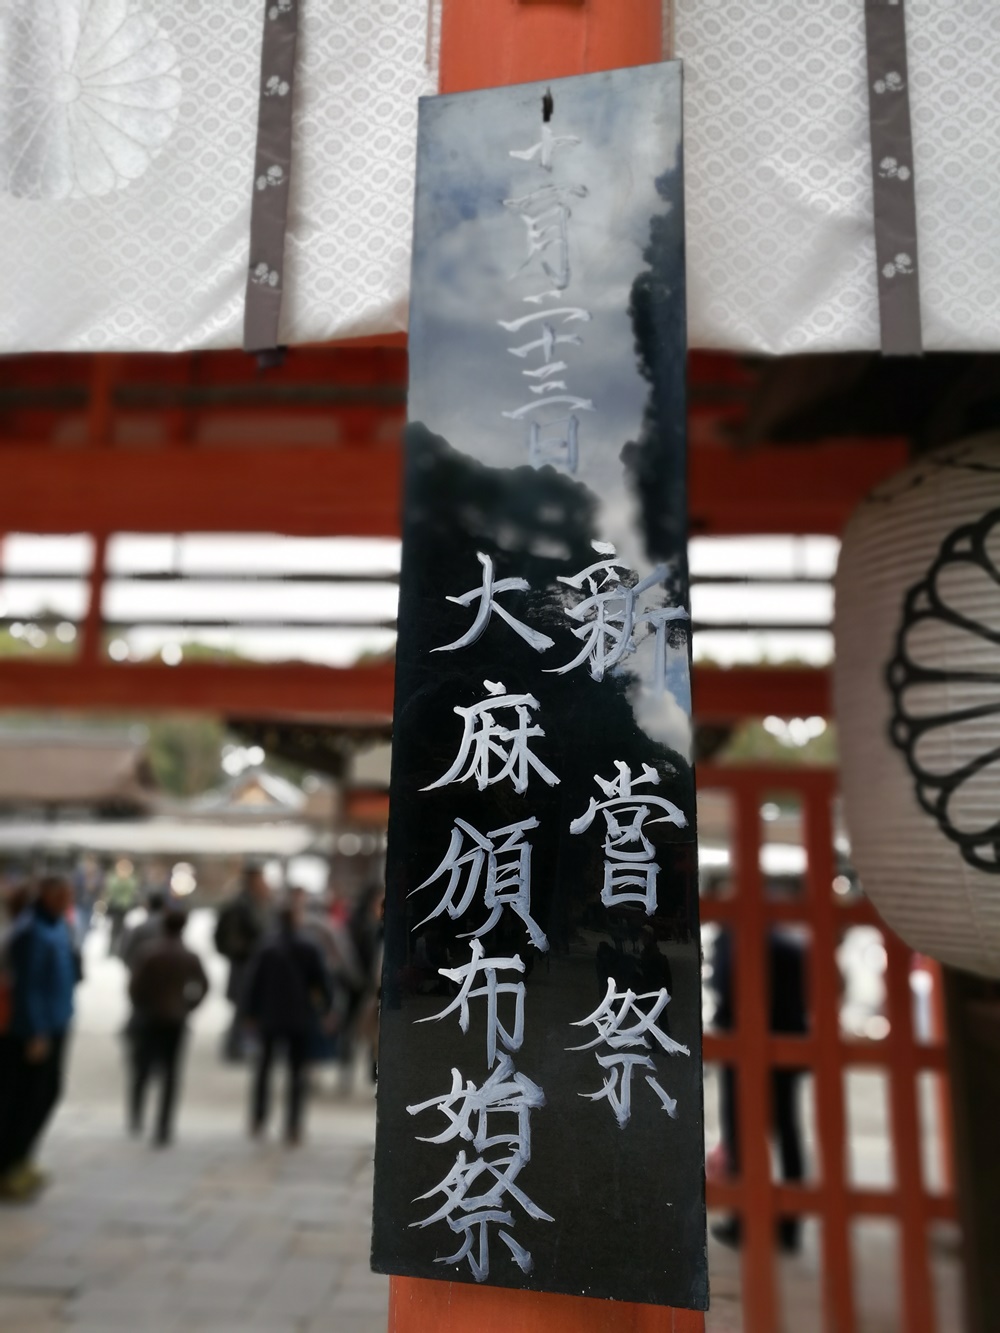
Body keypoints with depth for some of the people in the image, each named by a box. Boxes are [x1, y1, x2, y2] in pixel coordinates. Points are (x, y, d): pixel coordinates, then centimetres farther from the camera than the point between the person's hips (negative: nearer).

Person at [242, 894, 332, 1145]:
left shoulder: (266, 947, -6)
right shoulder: (309, 949, -9)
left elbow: (253, 983, -3)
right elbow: (323, 983, -4)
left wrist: (249, 1013, 6)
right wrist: (326, 1006, 12)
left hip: (269, 1018, 2)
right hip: (300, 1020, -1)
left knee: (264, 1068, 17)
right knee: (296, 1072, 6)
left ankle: (258, 1122, 19)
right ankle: (293, 1129, 5)